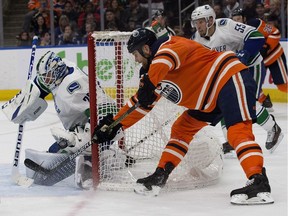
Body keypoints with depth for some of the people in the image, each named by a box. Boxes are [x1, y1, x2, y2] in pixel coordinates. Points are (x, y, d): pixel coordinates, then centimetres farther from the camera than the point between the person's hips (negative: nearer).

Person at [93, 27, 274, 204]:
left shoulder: (167, 45, -13)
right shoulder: (155, 71, 15)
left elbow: (167, 56, -38)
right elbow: (141, 103, 22)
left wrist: (149, 83, -44)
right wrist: (115, 124, 21)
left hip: (230, 77, -10)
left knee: (238, 130, -25)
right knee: (181, 129, 12)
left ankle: (259, 183, -37)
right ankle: (160, 177, 16)